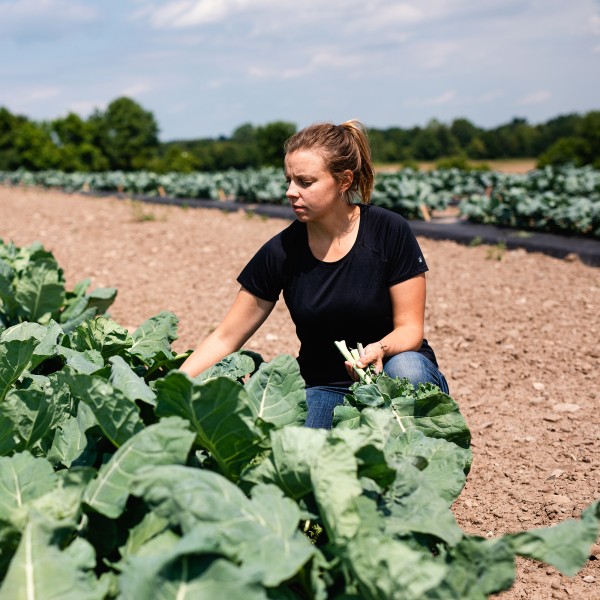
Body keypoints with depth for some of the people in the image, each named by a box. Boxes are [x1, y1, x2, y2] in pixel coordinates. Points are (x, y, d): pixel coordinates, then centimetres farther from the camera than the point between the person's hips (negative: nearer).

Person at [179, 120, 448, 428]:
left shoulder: (390, 232, -12)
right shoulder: (281, 252, -7)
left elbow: (410, 327, -9)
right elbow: (224, 339, -3)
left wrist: (380, 349, -32)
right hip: (324, 388, 1)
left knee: (405, 368, -35)